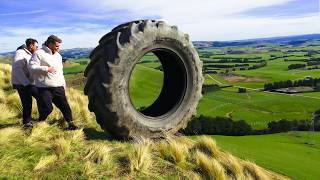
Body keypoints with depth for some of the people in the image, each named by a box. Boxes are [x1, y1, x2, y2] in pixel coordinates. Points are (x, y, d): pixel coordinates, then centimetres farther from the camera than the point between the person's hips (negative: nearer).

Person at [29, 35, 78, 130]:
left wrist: (63, 83, 22)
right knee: (47, 108, -1)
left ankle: (70, 123, 14)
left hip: (58, 87, 6)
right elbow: (32, 67, -15)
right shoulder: (39, 53, -6)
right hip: (44, 88, -6)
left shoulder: (57, 55, 17)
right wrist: (46, 69, -23)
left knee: (64, 105, 4)